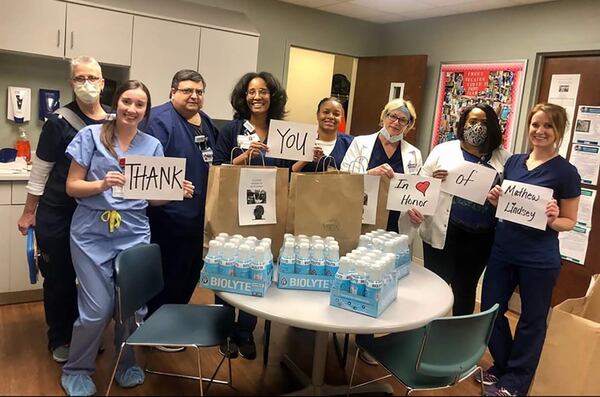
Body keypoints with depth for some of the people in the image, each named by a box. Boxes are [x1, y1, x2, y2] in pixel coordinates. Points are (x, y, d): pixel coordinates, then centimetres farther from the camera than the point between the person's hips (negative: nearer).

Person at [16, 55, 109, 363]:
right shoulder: (60, 122, -8)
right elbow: (40, 171, -3)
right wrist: (29, 212, -1)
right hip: (57, 214, -3)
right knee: (59, 277, 9)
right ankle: (59, 338, 29)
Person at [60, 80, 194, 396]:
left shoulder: (152, 145, 7)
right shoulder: (91, 135, -1)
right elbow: (72, 186, -2)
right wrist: (102, 184, -21)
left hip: (134, 235, 3)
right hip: (92, 235, -2)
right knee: (97, 309, -3)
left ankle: (126, 362, 32)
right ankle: (76, 369, 25)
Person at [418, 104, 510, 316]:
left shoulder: (504, 158, 6)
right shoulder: (443, 150, 3)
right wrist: (433, 180, -19)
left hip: (480, 237, 2)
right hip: (442, 233, -1)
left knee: (466, 289, 17)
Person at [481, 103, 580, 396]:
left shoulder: (566, 172, -10)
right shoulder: (513, 162, 4)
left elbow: (570, 221, -5)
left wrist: (552, 220, -26)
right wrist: (495, 200, -9)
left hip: (539, 259, -5)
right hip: (502, 251, 5)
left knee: (532, 319, 12)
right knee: (490, 311, 13)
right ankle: (502, 366, 37)